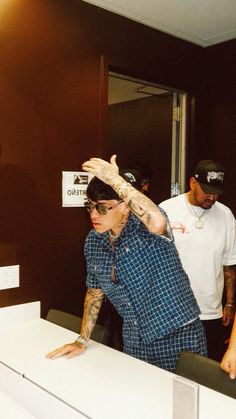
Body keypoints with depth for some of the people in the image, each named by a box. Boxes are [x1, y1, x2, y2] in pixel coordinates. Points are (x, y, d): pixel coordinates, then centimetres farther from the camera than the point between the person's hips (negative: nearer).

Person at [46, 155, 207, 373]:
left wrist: (114, 178, -36)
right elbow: (95, 290, 9)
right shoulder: (94, 241, -1)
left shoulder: (143, 228, -18)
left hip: (178, 338, -5)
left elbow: (158, 221, -44)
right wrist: (82, 340, 7)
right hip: (134, 342, 6)